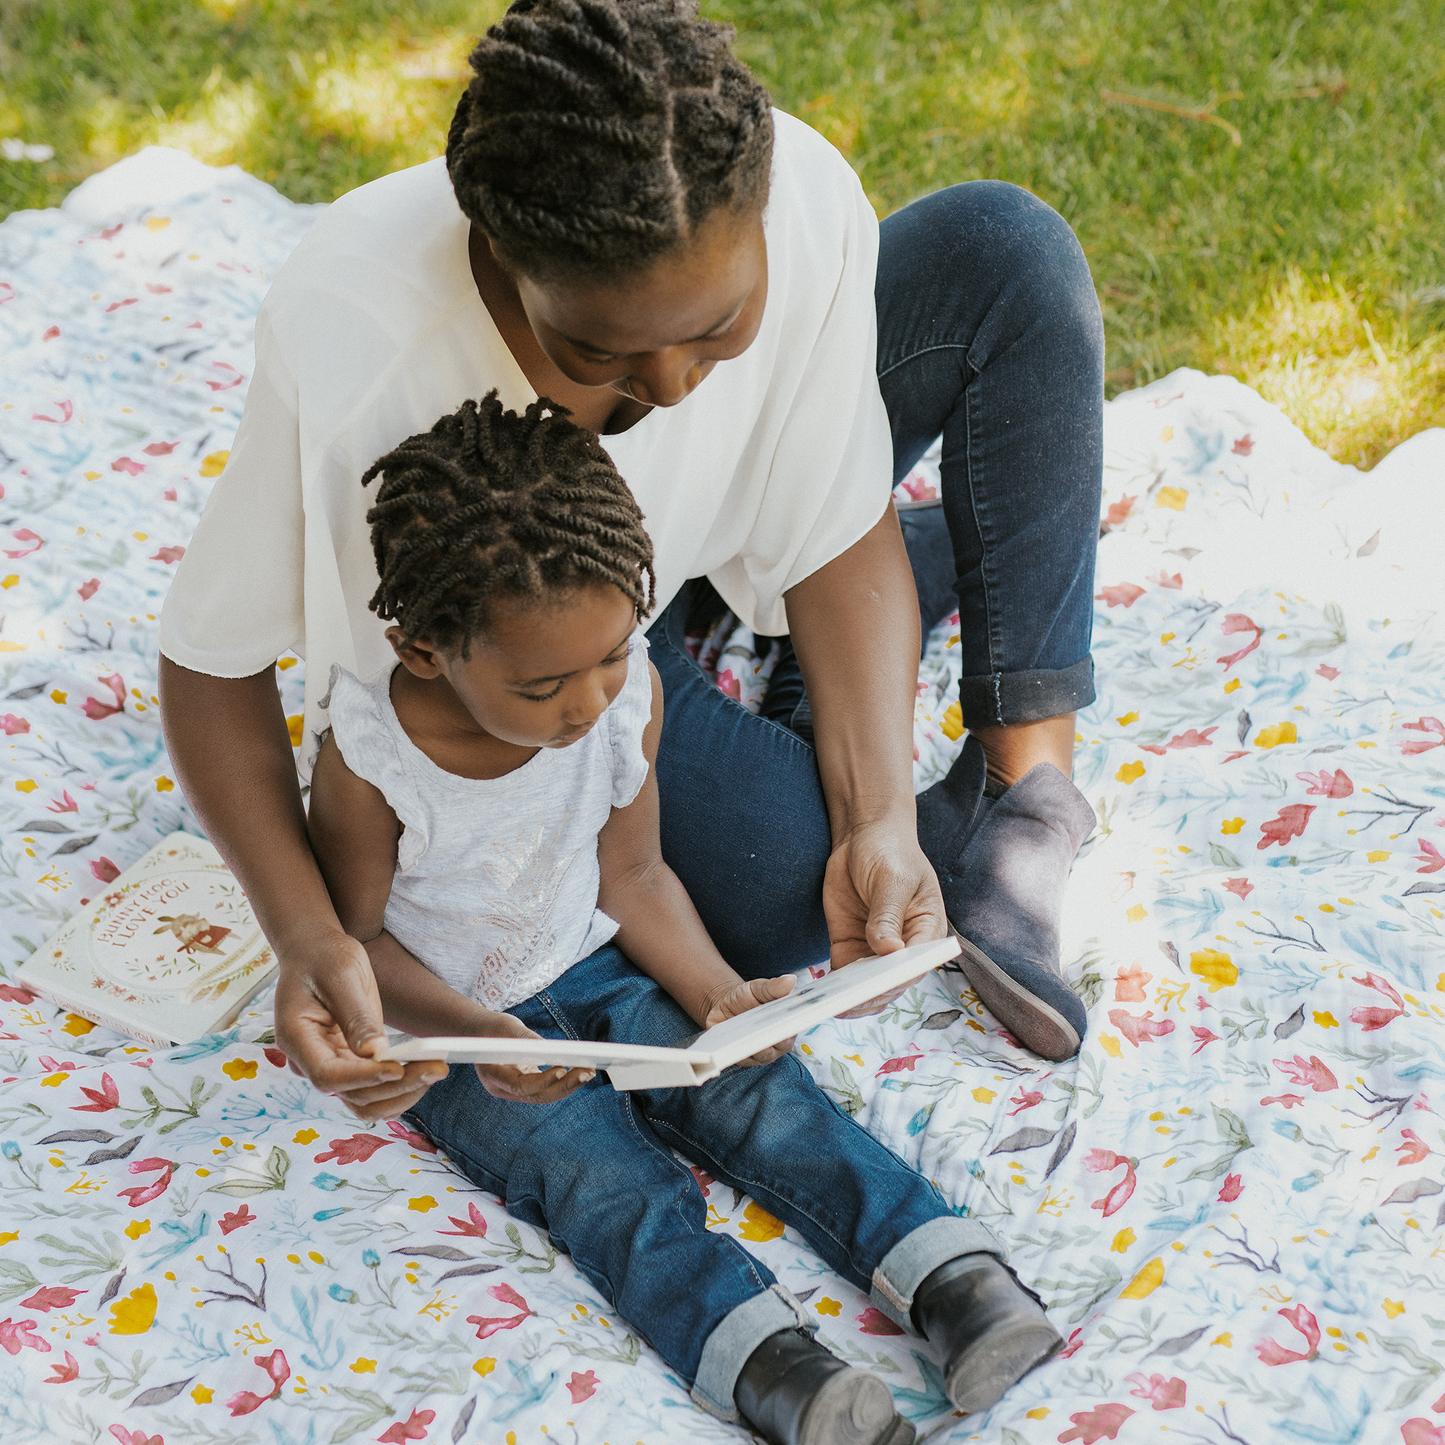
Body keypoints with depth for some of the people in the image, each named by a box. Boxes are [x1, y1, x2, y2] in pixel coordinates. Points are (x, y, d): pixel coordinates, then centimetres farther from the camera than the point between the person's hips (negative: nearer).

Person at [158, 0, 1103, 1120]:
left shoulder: (803, 209, -33)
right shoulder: (350, 343, -40)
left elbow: (840, 536, -17)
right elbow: (212, 655, -25)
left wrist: (882, 818, -28)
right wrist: (305, 933, -38)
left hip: (710, 525, 3)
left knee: (1001, 249, -17)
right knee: (789, 886, -28)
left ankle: (1031, 763, -9)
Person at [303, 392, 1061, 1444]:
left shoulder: (629, 693, -15)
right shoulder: (369, 763, -26)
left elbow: (631, 876, -2)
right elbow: (360, 938, -13)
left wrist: (718, 993, -17)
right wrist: (474, 1036, -29)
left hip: (594, 966, 3)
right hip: (449, 1018, -3)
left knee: (756, 1088, -16)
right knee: (599, 1170, -23)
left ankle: (948, 1275, -20)